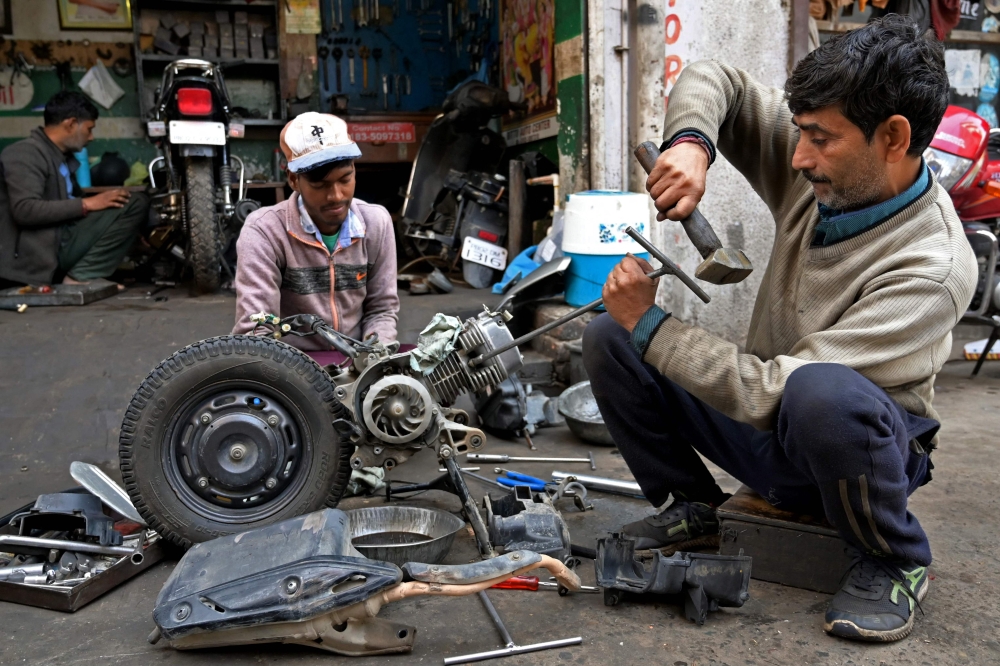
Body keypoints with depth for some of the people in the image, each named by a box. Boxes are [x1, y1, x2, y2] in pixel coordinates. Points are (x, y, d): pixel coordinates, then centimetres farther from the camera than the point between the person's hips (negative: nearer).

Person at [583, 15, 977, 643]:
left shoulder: (931, 267, -30)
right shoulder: (823, 169, -11)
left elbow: (772, 392, -33)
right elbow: (714, 80, 1)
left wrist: (650, 323, -25)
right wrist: (690, 142, -22)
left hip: (857, 444, -5)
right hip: (764, 424, 6)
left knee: (819, 390, -43)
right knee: (608, 338, -10)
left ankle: (895, 562, -10)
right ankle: (691, 505, 9)